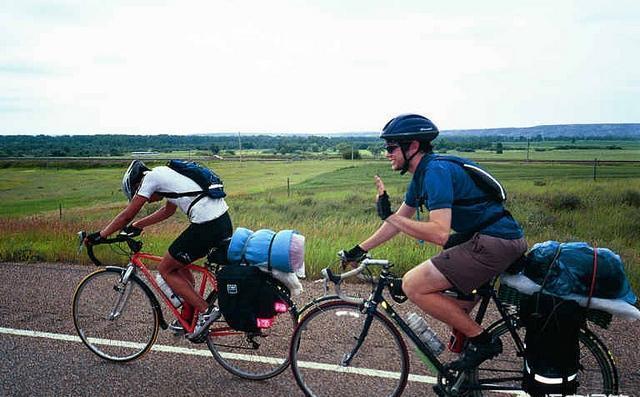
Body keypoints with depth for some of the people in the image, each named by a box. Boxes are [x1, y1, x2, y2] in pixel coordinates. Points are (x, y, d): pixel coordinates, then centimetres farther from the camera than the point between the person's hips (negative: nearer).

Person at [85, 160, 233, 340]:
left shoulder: (151, 177, 0)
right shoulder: (166, 172, 25)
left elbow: (127, 215, 3)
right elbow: (168, 210, 36)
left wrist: (100, 235, 14)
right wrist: (137, 225, 38)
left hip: (207, 227, -9)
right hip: (224, 221, 9)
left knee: (166, 269, 9)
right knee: (179, 264, 25)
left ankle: (206, 311, 4)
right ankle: (187, 318, 29)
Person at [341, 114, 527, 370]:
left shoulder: (436, 171, -17)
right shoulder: (422, 175, 15)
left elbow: (439, 233, -26)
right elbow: (399, 221, 22)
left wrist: (389, 216, -20)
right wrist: (359, 250, 23)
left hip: (494, 243, -11)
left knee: (413, 285, -12)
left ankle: (482, 341, -2)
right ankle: (465, 376, 32)